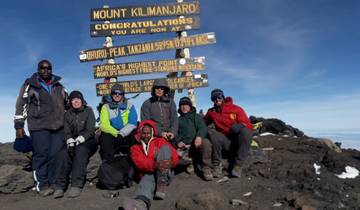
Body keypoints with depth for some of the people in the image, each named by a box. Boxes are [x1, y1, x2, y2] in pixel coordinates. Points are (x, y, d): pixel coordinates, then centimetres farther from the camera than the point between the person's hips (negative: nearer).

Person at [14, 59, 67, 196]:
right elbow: (21, 105, 3)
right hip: (39, 127, -3)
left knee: (57, 155, 0)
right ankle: (42, 185, 3)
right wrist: (19, 126, -4)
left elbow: (67, 103, 25)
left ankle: (54, 183, 10)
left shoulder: (59, 86, 16)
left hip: (59, 126, 3)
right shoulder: (30, 85, 5)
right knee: (41, 155, -6)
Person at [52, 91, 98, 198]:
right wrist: (70, 142, -18)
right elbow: (67, 132, 3)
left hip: (88, 142, -3)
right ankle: (59, 186, -29)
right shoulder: (68, 114, 12)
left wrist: (78, 141, -23)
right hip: (74, 142, 3)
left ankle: (76, 185, -38)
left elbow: (90, 130, -8)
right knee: (62, 154, -27)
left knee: (80, 151, -35)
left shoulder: (88, 111, 1)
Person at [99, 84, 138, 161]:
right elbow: (104, 125, -3)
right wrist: (116, 133, -19)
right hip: (112, 136, 1)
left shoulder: (129, 106, 9)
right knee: (105, 137, -30)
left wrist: (121, 133, -19)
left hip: (127, 136, 0)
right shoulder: (106, 107, 9)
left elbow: (132, 123, -4)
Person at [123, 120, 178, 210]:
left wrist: (171, 162, -26)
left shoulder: (160, 141, 16)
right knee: (147, 180, -37)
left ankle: (161, 185, -32)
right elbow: (140, 162, -8)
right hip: (148, 174, -1)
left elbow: (175, 156, 1)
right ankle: (142, 202, -72)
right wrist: (154, 164, -31)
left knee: (165, 148, -20)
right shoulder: (135, 147, 15)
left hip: (165, 174, 1)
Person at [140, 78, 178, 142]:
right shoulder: (147, 104, 7)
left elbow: (174, 119, 8)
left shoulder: (170, 102, 13)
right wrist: (160, 133, -11)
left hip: (169, 137, 2)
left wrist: (173, 132, -10)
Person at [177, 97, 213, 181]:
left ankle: (206, 168, -17)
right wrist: (178, 141, -8)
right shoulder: (178, 120, 25)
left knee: (205, 142, -35)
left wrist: (199, 136, -24)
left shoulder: (197, 117, 17)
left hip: (196, 143, -2)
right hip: (183, 147, 2)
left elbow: (203, 128, -1)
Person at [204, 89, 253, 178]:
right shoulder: (211, 112, 9)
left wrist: (240, 126, -24)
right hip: (225, 141, 1)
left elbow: (248, 126, -3)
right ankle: (217, 165, -19)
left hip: (239, 141, -1)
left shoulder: (236, 109, 0)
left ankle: (237, 165, -24)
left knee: (246, 131, -32)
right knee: (210, 131, -25)